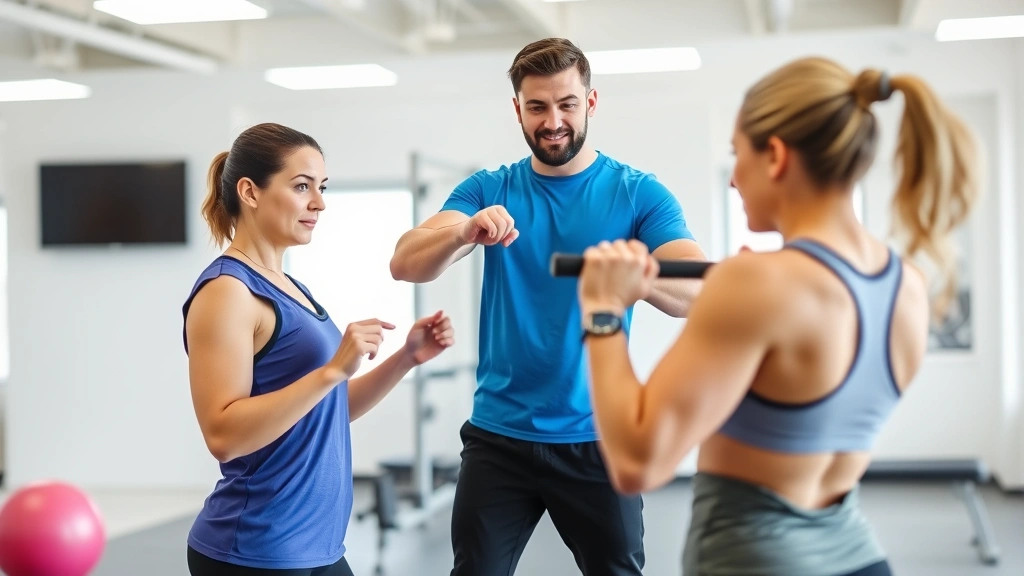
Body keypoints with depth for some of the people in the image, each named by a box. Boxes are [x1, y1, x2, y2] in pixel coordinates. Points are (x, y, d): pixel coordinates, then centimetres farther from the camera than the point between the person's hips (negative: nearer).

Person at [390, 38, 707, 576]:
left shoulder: (638, 193, -3)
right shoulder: (488, 189, 2)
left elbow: (700, 291, -15)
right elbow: (405, 264, -12)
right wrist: (462, 232, -34)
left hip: (597, 436, -1)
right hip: (499, 435, 1)